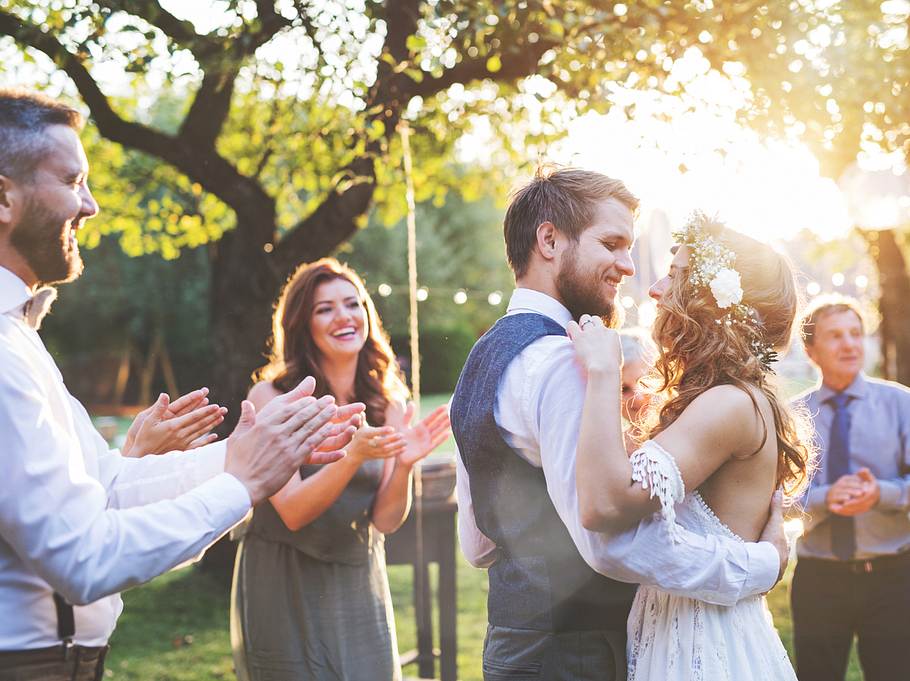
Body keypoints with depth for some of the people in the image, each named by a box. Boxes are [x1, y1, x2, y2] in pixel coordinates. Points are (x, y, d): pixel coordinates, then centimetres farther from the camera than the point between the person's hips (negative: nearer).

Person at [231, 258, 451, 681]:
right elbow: (293, 512, -18)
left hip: (359, 583, 3)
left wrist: (404, 465, -24)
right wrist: (353, 455, -33)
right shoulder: (272, 397, -12)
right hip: (284, 587, -3)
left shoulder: (387, 404, -1)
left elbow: (386, 520, -5)